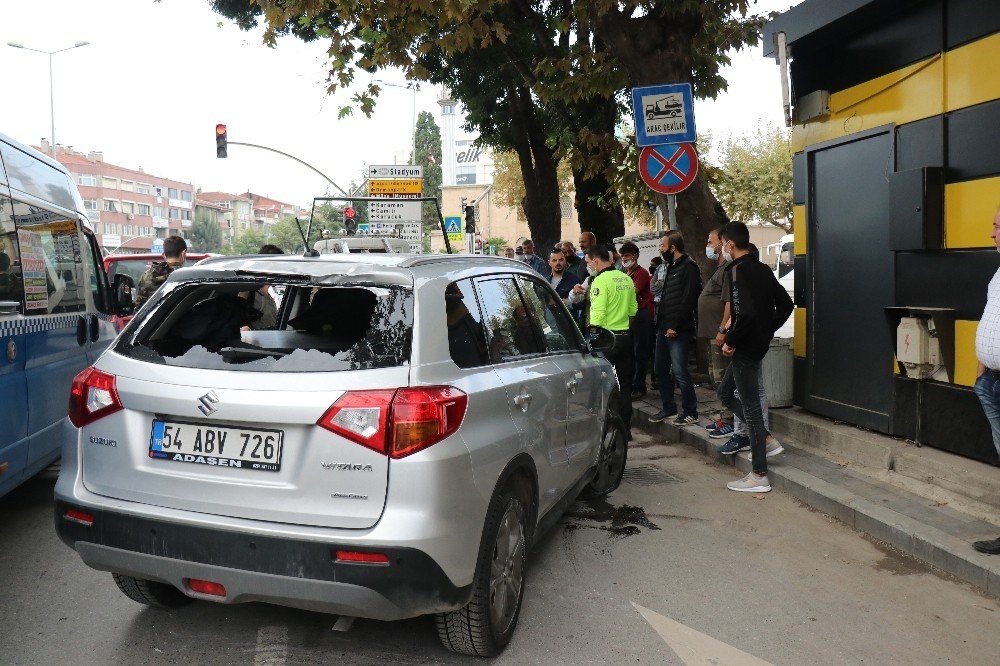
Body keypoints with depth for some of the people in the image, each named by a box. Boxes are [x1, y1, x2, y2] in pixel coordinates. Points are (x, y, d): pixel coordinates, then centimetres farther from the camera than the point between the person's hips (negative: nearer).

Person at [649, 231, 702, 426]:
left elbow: (688, 300, -18)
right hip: (664, 329, 10)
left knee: (680, 371, -8)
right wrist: (660, 323, 14)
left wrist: (675, 326, -19)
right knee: (660, 368, 13)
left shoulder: (689, 267, -11)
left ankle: (690, 413, 3)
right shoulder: (671, 267, 18)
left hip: (679, 331, -10)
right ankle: (669, 408, 25)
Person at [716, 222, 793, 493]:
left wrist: (731, 341, -16)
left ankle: (759, 477, 6)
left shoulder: (738, 270, -17)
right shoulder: (762, 269, 11)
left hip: (745, 348, -9)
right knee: (725, 392, 23)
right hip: (760, 343, 9)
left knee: (750, 406, -2)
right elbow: (785, 304, 15)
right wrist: (767, 330, 15)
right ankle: (765, 439, 21)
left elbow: (745, 313, -29)